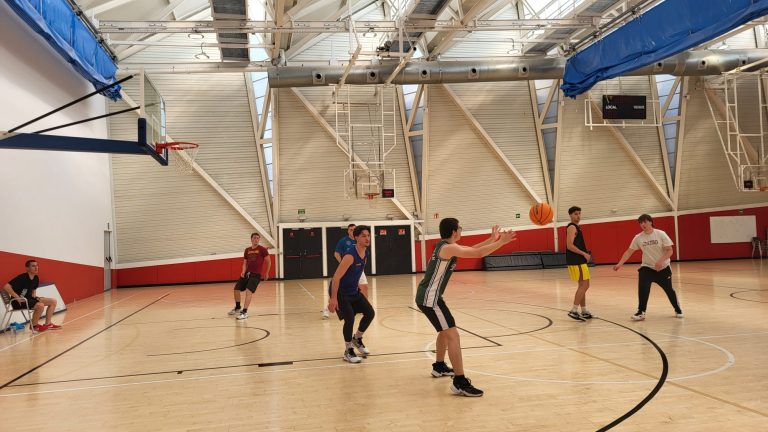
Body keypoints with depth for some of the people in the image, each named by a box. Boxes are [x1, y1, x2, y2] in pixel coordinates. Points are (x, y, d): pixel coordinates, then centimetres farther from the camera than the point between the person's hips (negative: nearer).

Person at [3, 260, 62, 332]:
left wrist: (35, 297, 2)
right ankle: (34, 325, -8)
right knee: (40, 305, -32)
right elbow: (6, 286, -27)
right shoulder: (22, 278, -20)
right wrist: (17, 297, -26)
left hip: (29, 299, 9)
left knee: (53, 301, 2)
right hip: (19, 302, -9)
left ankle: (47, 324, 5)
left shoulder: (36, 278, 5)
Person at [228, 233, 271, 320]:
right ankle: (237, 308, 32)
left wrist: (266, 273, 4)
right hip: (247, 273, 6)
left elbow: (269, 262, -1)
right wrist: (243, 272, -5)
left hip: (256, 274, -6)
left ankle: (245, 312, -17)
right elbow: (245, 263, 13)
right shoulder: (247, 250, 9)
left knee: (249, 291, -20)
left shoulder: (262, 249, -6)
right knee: (236, 289, 8)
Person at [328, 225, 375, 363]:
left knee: (370, 313, 3)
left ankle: (357, 339, 27)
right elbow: (336, 277, -29)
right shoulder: (350, 255, -28)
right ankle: (348, 351, 2)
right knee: (350, 319, -18)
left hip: (354, 291, 8)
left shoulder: (365, 254, -1)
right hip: (340, 293, -8)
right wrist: (333, 298, -30)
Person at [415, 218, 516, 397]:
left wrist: (492, 239, 15)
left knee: (445, 330, 28)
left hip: (428, 296, 11)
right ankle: (460, 382, -17)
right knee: (453, 334, -15)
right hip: (430, 299, -11)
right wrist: (501, 242, -14)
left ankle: (439, 366, 43)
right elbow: (478, 254, -21)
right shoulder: (448, 248, -17)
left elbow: (472, 249, 21)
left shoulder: (446, 246, 13)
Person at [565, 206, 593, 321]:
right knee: (584, 285, -11)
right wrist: (584, 254, -18)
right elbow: (570, 246, -21)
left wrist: (584, 255, 14)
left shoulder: (576, 227, 19)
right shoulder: (572, 227, -12)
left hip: (579, 261, 10)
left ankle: (584, 312, 19)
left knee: (583, 286, 13)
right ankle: (573, 311, -10)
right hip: (576, 261, -10)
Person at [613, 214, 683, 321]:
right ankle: (641, 312, -10)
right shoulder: (638, 238, -6)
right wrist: (619, 264, -13)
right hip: (647, 267, 1)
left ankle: (678, 310, 34)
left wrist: (661, 261, -29)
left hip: (663, 268, -1)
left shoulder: (661, 234, -13)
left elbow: (669, 251, -13)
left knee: (669, 290, 11)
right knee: (642, 288, -20)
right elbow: (629, 252, -3)